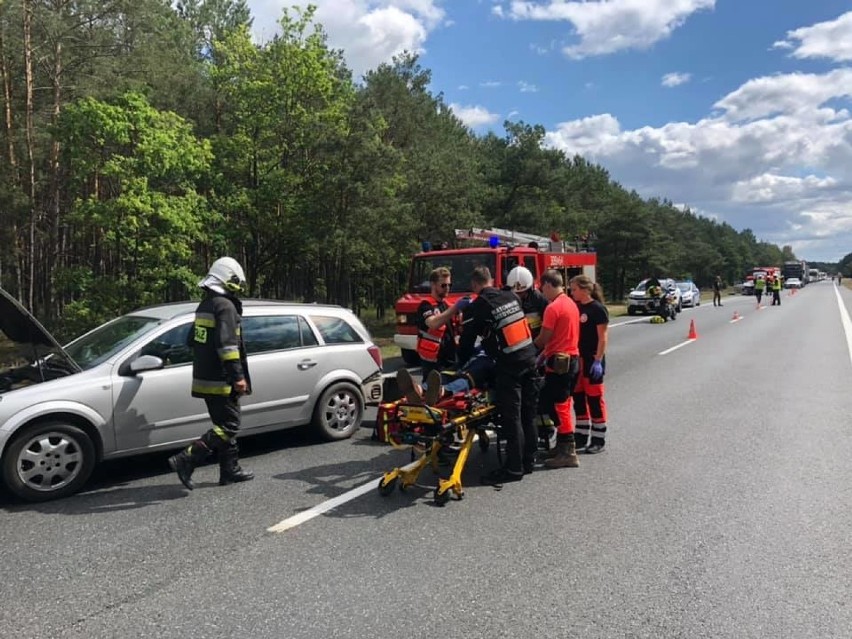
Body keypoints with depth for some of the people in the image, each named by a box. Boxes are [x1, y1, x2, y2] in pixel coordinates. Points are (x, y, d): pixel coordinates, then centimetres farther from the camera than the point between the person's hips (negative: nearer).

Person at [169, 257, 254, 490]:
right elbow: (227, 344, -23)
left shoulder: (204, 305, 16)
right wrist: (238, 376, -24)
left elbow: (191, 340, 24)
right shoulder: (225, 306, -14)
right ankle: (185, 460, -11)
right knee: (228, 427, -5)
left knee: (224, 425, 16)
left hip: (205, 378, 10)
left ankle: (230, 470, 21)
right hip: (221, 381, -10)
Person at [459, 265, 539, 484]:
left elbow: (467, 341, 1)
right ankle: (528, 460, 23)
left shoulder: (476, 308, -6)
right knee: (528, 414, 13)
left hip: (508, 365, -7)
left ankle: (514, 468, 4)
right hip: (529, 358, 7)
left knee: (512, 417, -2)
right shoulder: (512, 298, 10)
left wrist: (462, 365, 18)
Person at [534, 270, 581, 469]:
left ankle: (568, 452, -3)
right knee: (562, 404, 16)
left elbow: (543, 338, -15)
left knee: (557, 406, -4)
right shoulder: (571, 303, 12)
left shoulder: (553, 307, -17)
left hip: (559, 362, -9)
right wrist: (544, 353, 15)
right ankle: (563, 445, 24)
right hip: (573, 359, 9)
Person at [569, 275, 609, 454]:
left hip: (592, 360, -7)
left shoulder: (597, 309, -10)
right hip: (576, 359, 7)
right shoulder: (575, 307, 8)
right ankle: (581, 437, 22)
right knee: (578, 397, 12)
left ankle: (598, 439, 10)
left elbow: (602, 338, -12)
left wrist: (598, 361, -18)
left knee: (594, 399, 0)